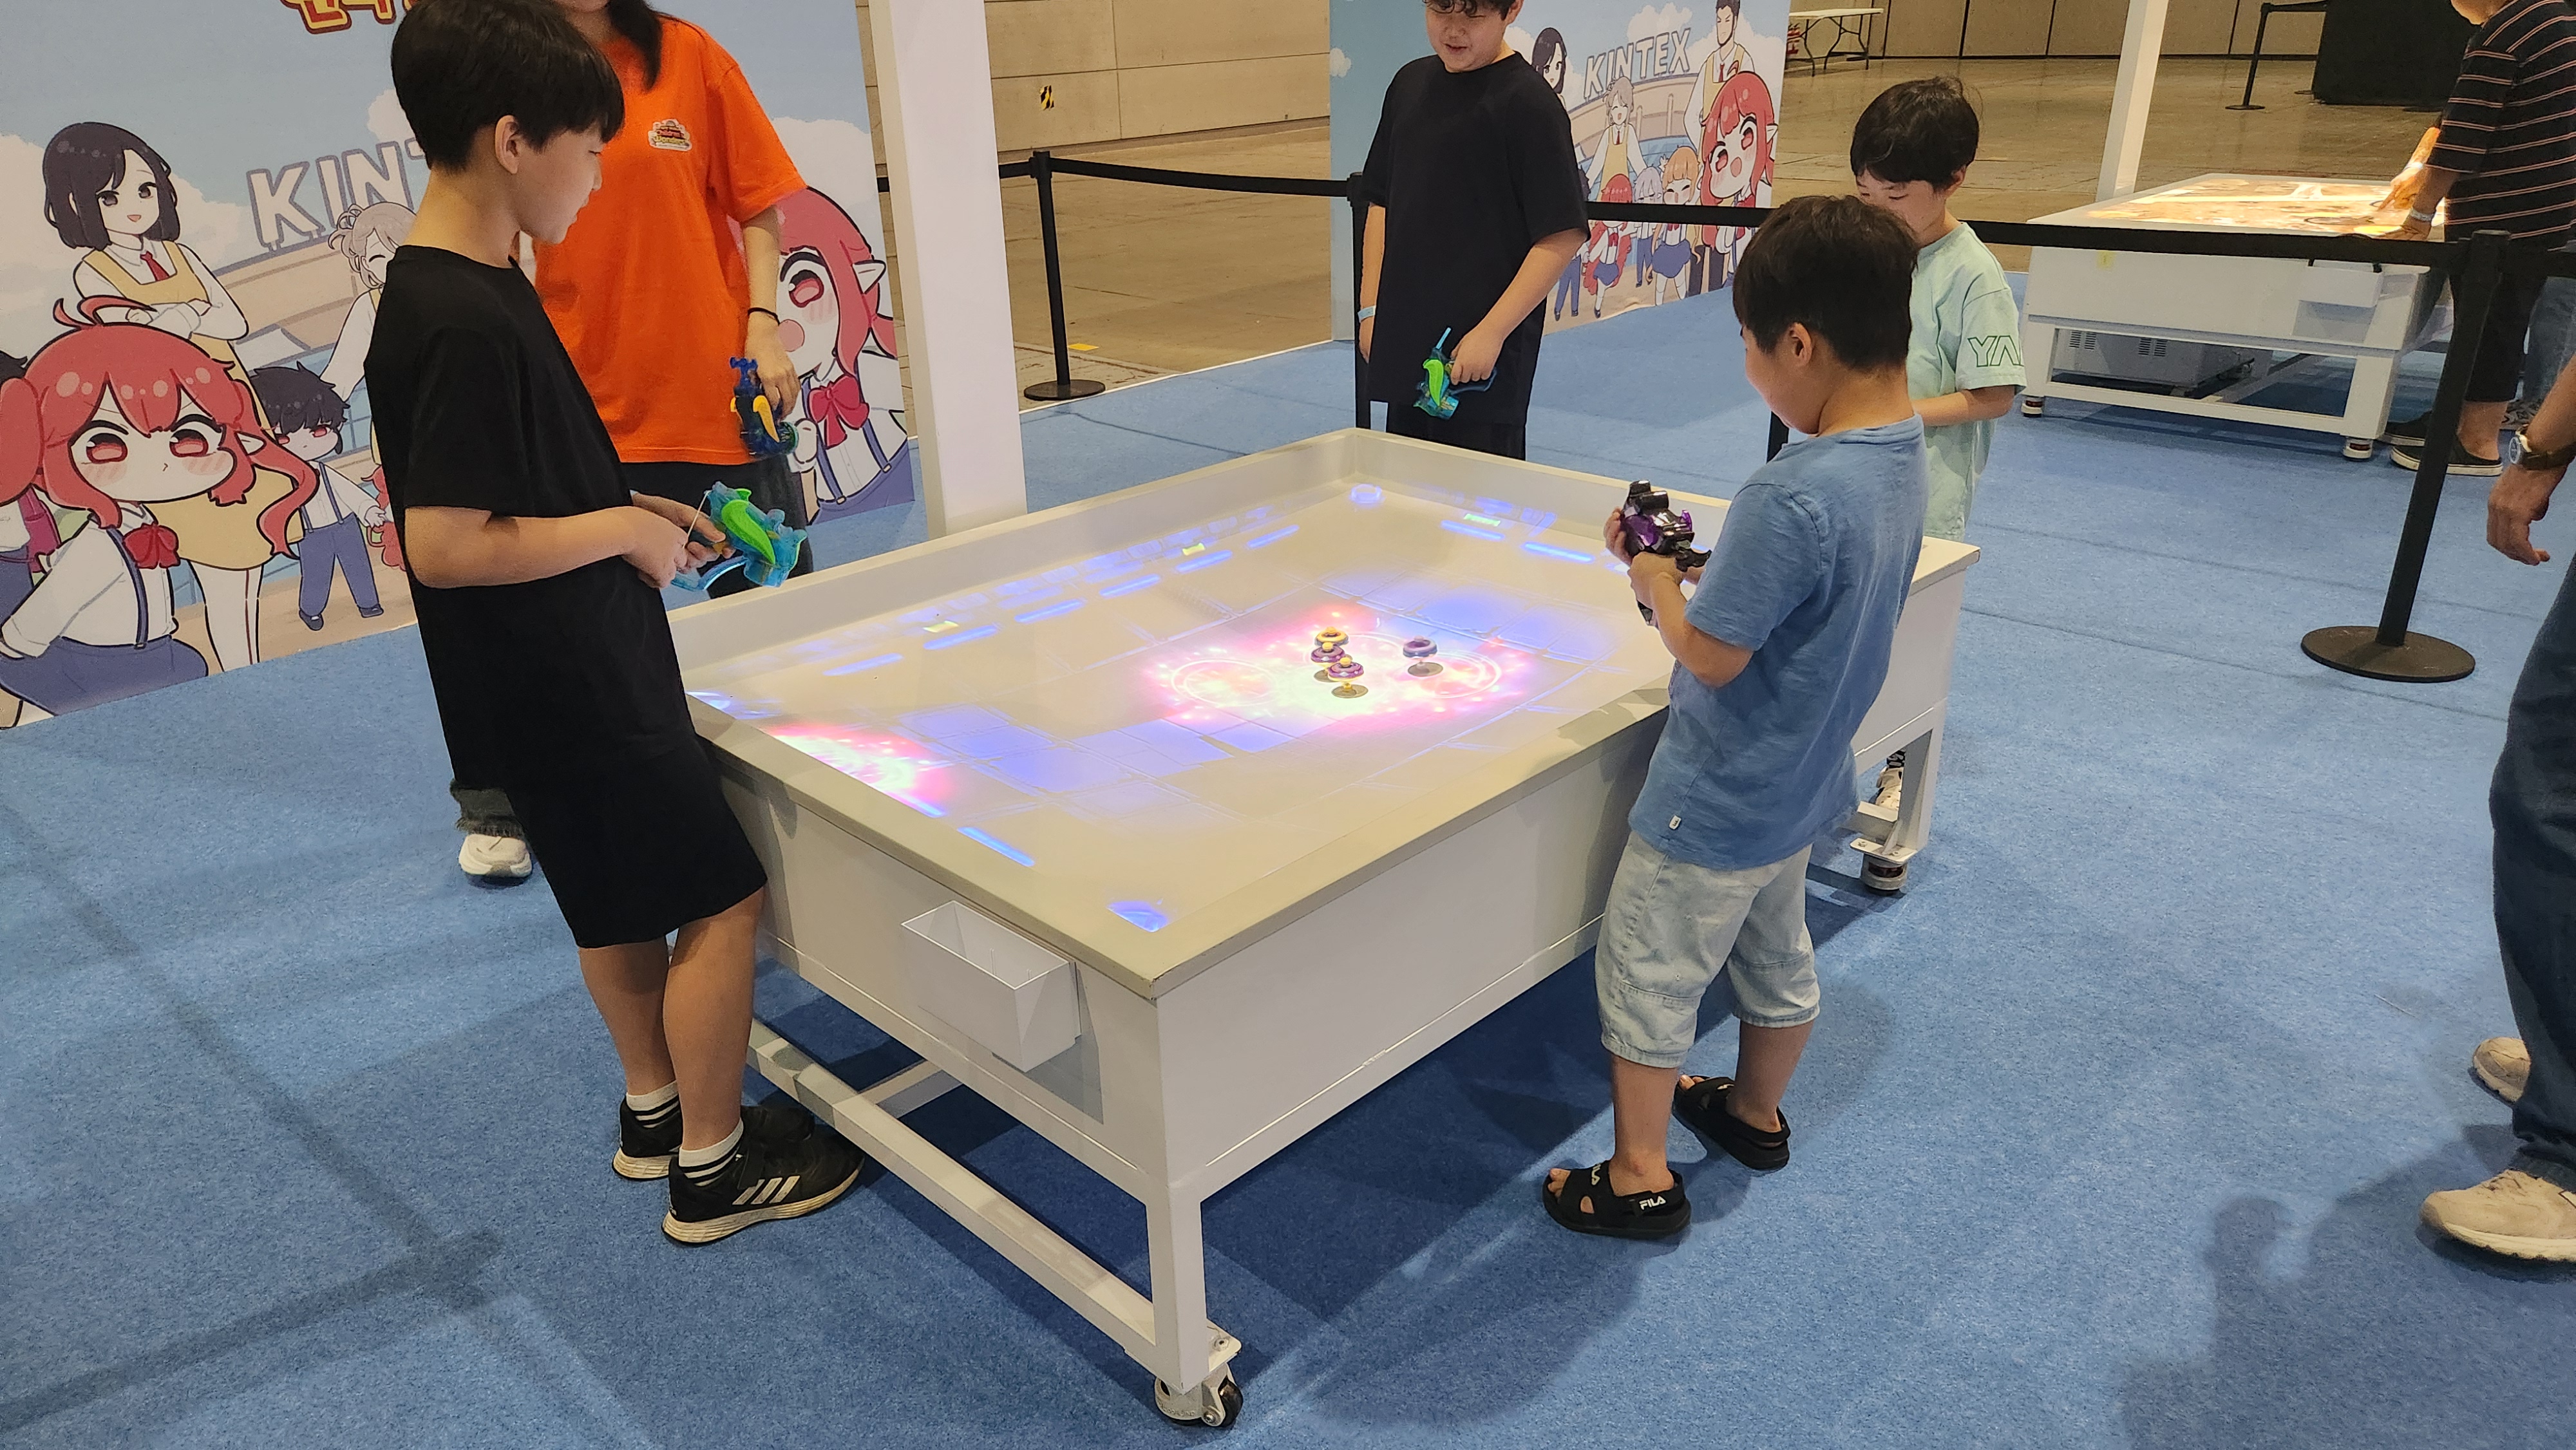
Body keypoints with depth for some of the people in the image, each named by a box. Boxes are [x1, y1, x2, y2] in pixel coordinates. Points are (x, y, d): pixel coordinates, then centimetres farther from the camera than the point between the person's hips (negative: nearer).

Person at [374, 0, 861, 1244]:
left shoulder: (452, 291, 7)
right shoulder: (465, 326, -25)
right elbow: (443, 545, -27)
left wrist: (631, 510, 7)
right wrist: (625, 531, -18)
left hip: (570, 679, 10)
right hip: (568, 692, -10)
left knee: (626, 900, 21)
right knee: (720, 897, 2)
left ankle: (654, 1109, 39)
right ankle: (710, 1167, 16)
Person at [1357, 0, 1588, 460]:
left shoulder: (1528, 102, -10)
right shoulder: (1410, 83, 10)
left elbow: (1563, 236, -14)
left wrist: (1492, 332, -17)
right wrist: (1371, 308, 11)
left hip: (1484, 358, -6)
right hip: (1405, 344, 6)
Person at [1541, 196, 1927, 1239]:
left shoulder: (1791, 498, -34)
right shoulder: (1901, 455, -4)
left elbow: (1710, 655, -26)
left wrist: (1657, 581, -9)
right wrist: (1702, 562, -3)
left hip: (1714, 805, -9)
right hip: (1800, 786, 9)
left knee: (1647, 976, 10)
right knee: (1776, 959, 27)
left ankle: (1641, 1179, 25)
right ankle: (1756, 1114, 50)